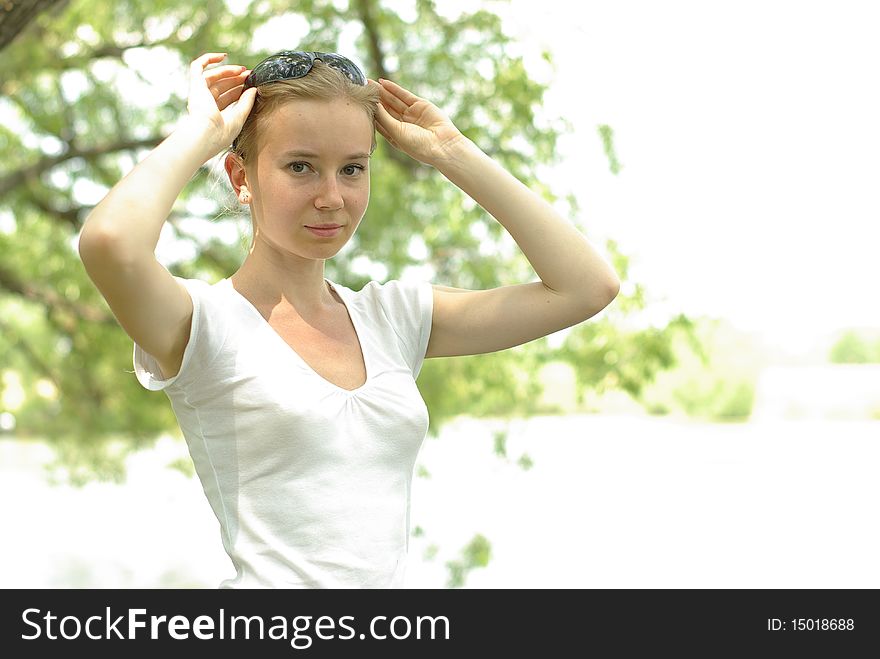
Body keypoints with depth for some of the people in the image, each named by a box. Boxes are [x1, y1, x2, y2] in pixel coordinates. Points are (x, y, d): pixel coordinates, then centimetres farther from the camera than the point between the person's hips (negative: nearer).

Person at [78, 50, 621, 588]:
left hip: (394, 586, 5)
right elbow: (109, 242, -24)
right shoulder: (206, 322, -3)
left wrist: (451, 152, 8)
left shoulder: (393, 316, 11)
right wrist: (202, 132, -8)